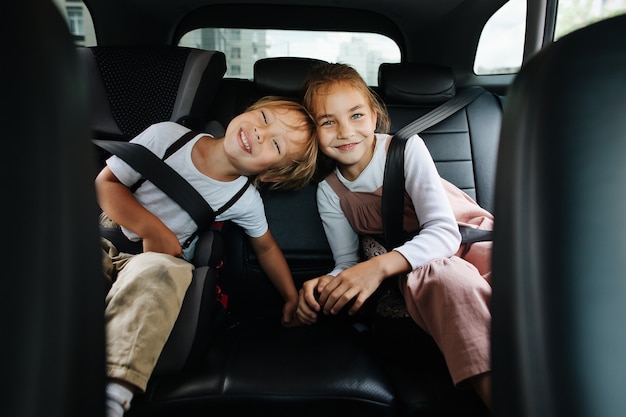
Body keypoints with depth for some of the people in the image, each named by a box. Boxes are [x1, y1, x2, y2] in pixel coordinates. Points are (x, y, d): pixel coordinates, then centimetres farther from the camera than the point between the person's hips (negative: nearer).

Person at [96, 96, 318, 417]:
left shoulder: (245, 201, -7)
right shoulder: (166, 136, -9)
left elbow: (266, 247, 10)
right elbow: (106, 182, -3)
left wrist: (293, 299, 13)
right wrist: (151, 229, -17)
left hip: (151, 262, -1)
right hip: (103, 244, 1)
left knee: (160, 270, -37)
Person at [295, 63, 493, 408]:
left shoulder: (407, 148, -9)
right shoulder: (329, 193, 1)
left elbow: (444, 232, -16)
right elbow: (347, 263, 6)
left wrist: (381, 265, -33)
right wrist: (324, 286, -19)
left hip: (468, 237, 0)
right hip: (421, 271, 1)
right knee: (447, 275, -37)